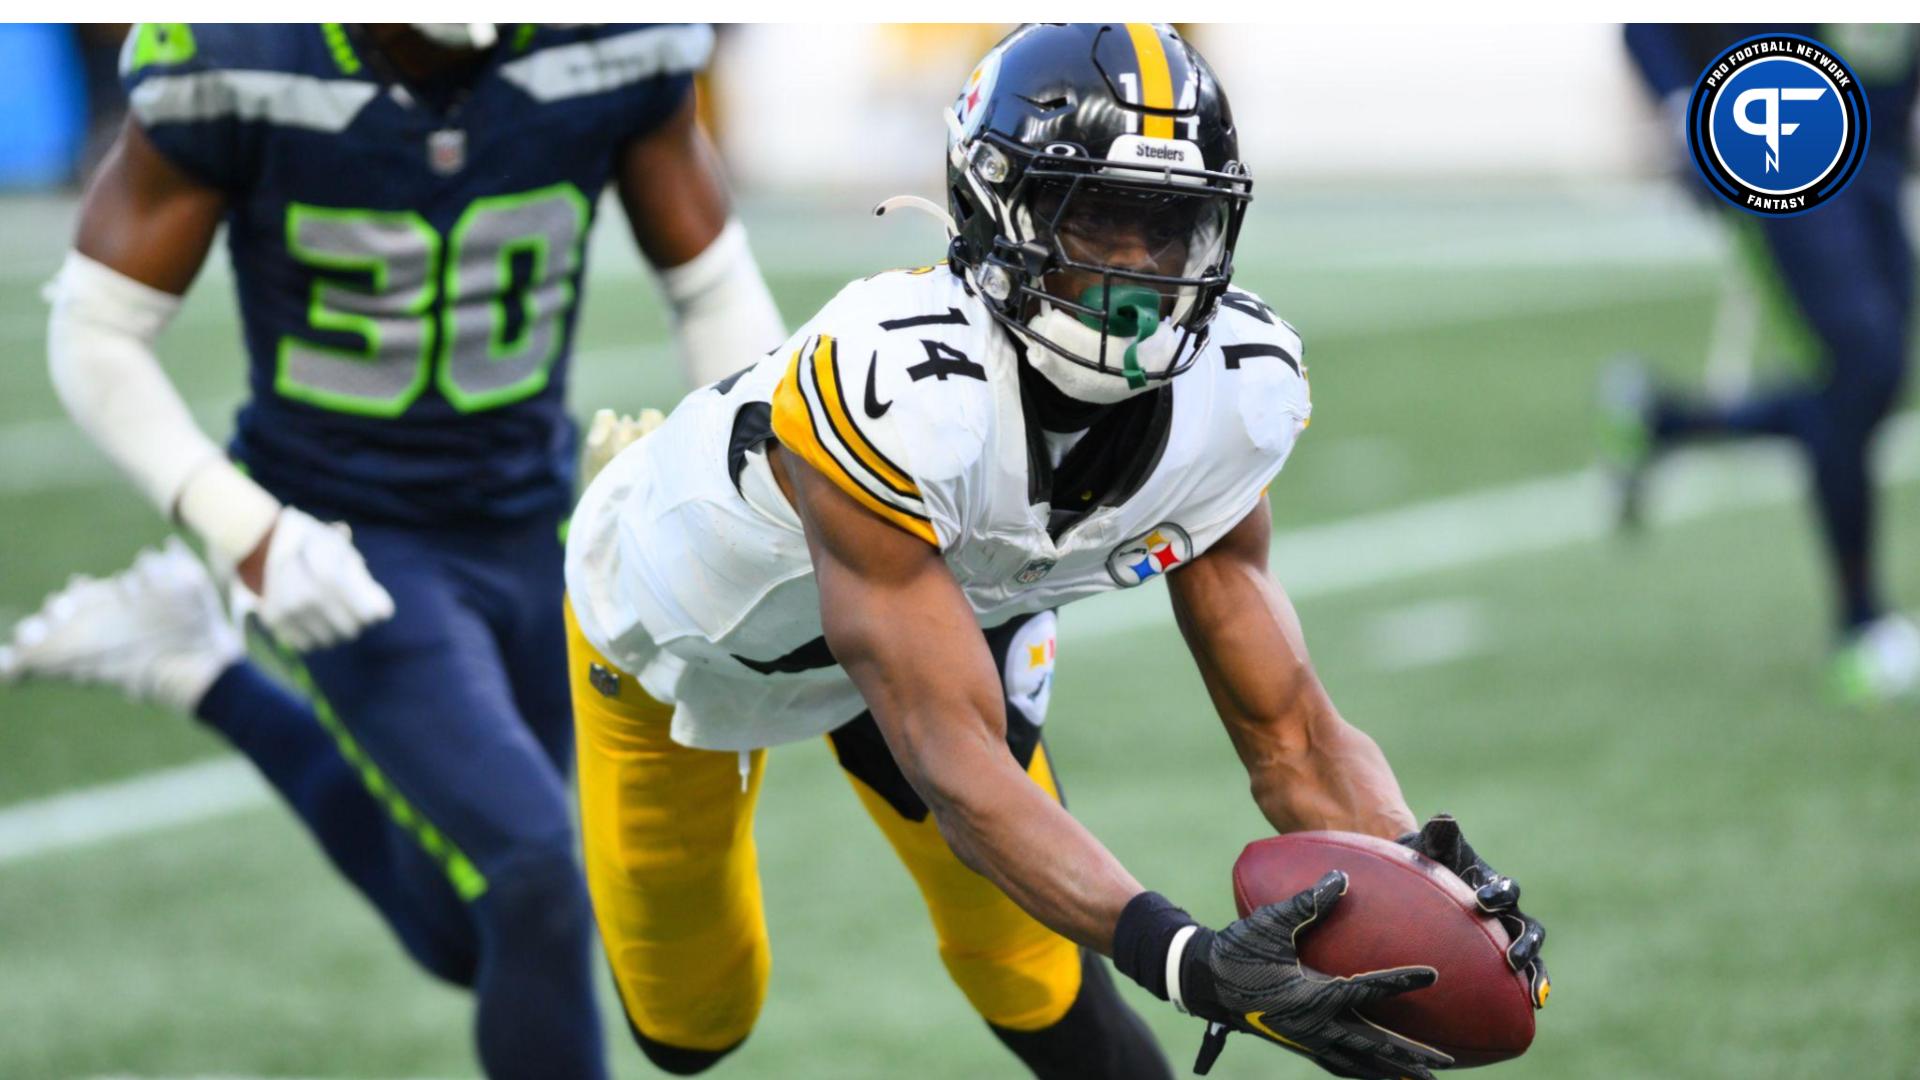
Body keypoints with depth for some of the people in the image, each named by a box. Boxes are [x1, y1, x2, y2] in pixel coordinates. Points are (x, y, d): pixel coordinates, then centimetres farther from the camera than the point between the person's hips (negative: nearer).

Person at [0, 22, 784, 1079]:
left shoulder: (611, 46, -16)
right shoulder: (229, 64, -25)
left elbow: (717, 292, -2)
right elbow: (96, 334, -14)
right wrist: (245, 533, -26)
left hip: (526, 544, 5)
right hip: (347, 557, -5)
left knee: (469, 939, 19)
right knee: (540, 894, -21)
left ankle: (198, 671, 36)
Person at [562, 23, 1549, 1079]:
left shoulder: (1237, 392, -28)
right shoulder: (896, 387, -48)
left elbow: (1286, 726, -22)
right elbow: (955, 764, -50)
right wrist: (1189, 962, -61)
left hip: (945, 608, 4)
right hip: (684, 626, -4)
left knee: (1034, 983, -8)